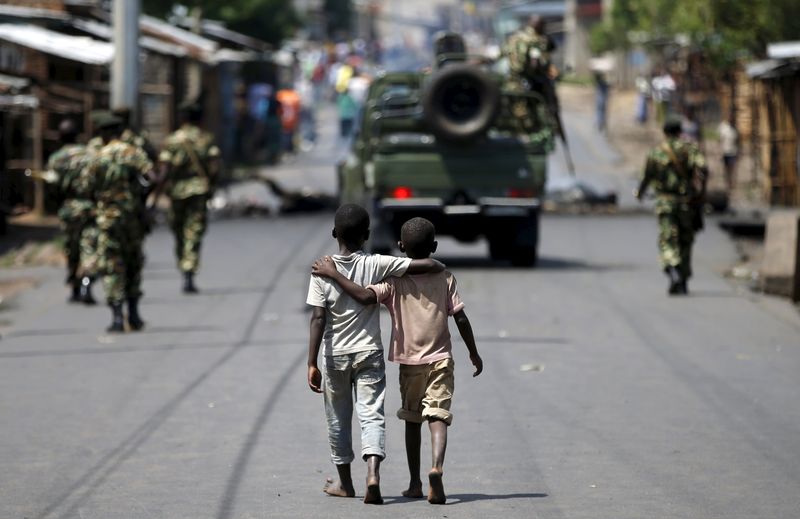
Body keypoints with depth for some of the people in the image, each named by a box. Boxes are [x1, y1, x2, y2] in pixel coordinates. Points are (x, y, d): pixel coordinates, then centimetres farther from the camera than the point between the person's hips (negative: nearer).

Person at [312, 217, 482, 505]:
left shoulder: (395, 280, -7)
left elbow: (365, 296, -24)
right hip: (440, 360, 0)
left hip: (409, 362, 0)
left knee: (412, 420, 16)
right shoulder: (445, 278, -1)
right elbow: (460, 318, 0)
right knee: (438, 417, -7)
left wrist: (334, 274, -16)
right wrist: (473, 352, 11)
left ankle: (415, 483, 21)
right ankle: (436, 469, -33)